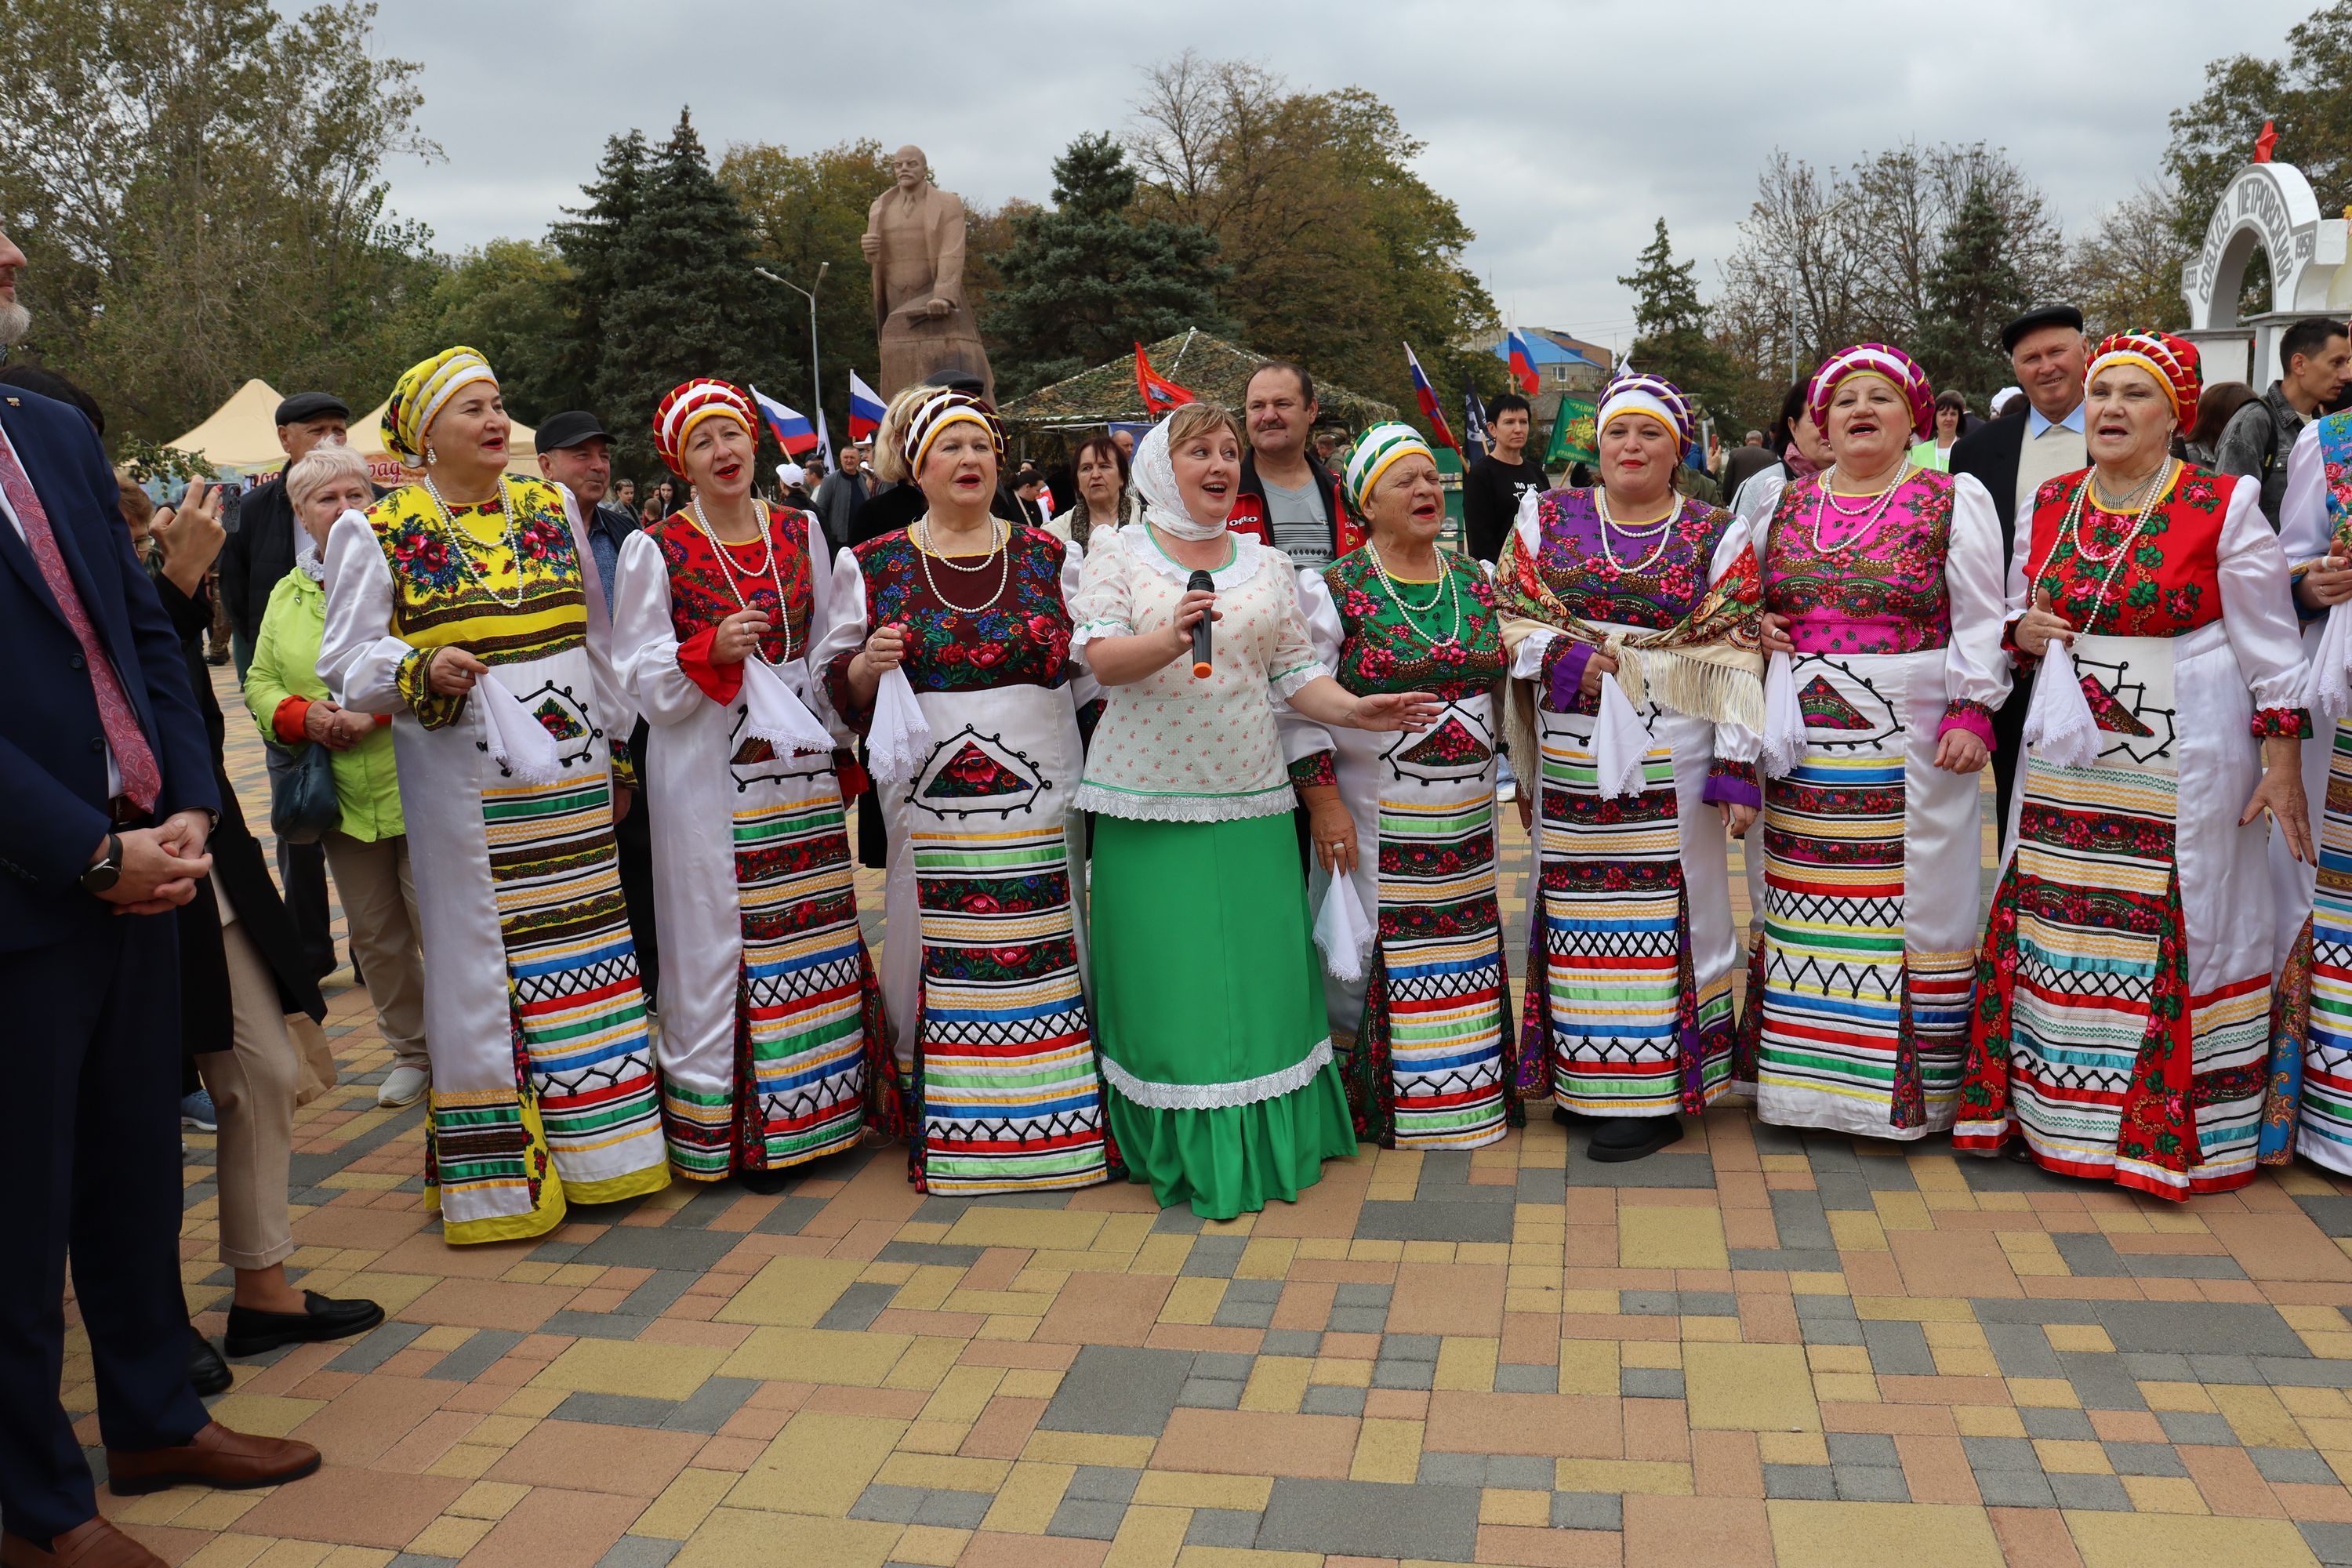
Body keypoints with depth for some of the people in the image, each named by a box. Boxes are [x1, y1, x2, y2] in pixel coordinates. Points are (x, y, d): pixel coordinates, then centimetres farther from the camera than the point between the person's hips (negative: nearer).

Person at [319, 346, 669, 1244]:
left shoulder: (551, 509, 11)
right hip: (465, 783, -4)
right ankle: (498, 1169, 12)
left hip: (572, 774, 4)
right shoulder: (379, 531, -1)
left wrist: (613, 747, 16)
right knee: (483, 958, 0)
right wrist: (424, 671, -22)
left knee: (585, 946, 9)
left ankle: (596, 1144, 22)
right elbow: (348, 660, -2)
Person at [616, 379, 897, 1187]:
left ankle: (820, 1106, 21)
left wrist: (840, 746, 11)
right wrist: (712, 653, -21)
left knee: (814, 934, 7)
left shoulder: (802, 532, 10)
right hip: (707, 775, -4)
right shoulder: (655, 549, -2)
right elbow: (642, 680, -4)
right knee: (717, 941, -1)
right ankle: (728, 1129, 10)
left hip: (800, 767, 4)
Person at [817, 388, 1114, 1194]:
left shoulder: (1050, 558, 10)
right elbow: (834, 686, 7)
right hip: (932, 806, -1)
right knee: (943, 967, 2)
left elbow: (1091, 669, 13)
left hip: (1038, 801, 1)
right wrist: (869, 665, -12)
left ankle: (1056, 1122, 16)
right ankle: (946, 1133, 16)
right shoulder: (871, 567, 6)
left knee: (1044, 962, 3)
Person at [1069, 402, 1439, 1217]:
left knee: (1259, 971, 2)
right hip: (1149, 797, -2)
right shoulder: (1118, 555, 4)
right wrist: (1171, 640, -28)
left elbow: (1294, 673, 10)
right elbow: (1103, 659, -10)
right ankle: (1182, 1152, 12)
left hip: (1249, 797, 3)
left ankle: (1264, 1146, 17)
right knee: (1166, 976, -1)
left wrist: (1356, 709, -7)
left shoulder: (1268, 565, 13)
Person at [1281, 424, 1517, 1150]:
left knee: (1465, 949, 10)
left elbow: (1505, 683, 18)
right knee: (1375, 951, -1)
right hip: (1376, 818, -4)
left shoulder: (1478, 583, 10)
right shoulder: (1334, 591, -5)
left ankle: (1472, 1089, 25)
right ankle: (1369, 1098, 14)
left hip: (1467, 816, 5)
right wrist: (1322, 801, -14)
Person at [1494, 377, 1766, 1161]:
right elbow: (1508, 619, 7)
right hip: (1571, 748, 2)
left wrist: (1736, 764, -8)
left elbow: (1737, 656, -1)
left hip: (1671, 751, -2)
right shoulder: (1548, 521, 10)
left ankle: (1657, 1092, 8)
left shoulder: (1716, 535, 4)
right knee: (1578, 906, 6)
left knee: (1663, 908, -1)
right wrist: (1565, 655, -12)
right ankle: (1583, 1079, 18)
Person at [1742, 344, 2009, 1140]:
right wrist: (1755, 626, 2)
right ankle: (1805, 1074, 17)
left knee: (1914, 907, -1)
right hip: (1805, 747, 4)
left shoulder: (1955, 501, 2)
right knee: (1805, 909, 7)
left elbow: (1980, 620, -2)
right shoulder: (1787, 503, 13)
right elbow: (1751, 596, 24)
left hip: (1914, 745, -4)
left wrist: (1972, 712, -12)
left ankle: (1910, 1086, 9)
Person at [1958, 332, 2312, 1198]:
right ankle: (2057, 1115, 22)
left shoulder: (2223, 505, -6)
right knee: (2057, 925, 8)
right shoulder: (2049, 503, 7)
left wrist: (2283, 764, -7)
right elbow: (2017, 612, 20)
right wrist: (2024, 630, -3)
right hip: (2067, 751, 4)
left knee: (2174, 931, 2)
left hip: (2181, 757, -4)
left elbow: (2270, 644, -4)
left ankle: (2167, 1129, 15)